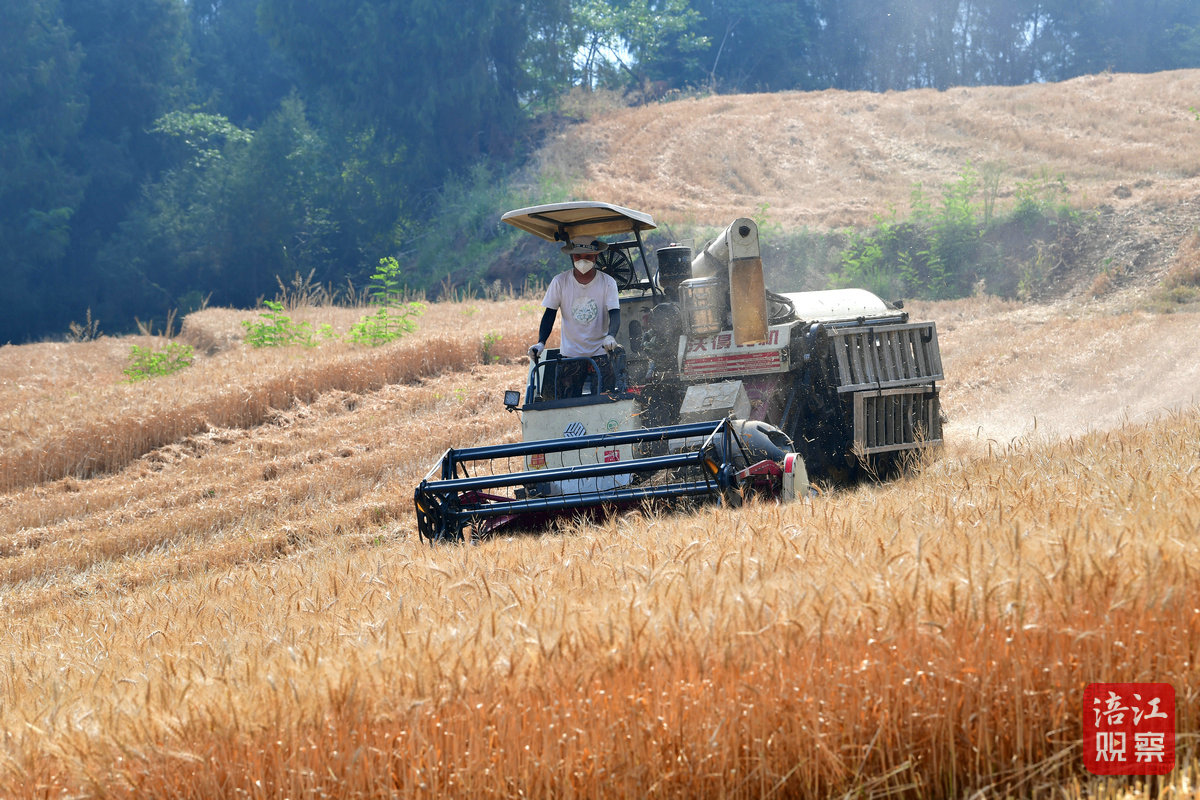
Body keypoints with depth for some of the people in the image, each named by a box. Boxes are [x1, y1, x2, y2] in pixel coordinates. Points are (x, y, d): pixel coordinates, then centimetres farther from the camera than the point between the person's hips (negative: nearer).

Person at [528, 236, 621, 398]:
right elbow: (549, 315, 1)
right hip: (570, 356, 1)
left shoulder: (607, 282, -3)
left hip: (600, 353, -1)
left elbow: (614, 314, -10)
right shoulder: (560, 282, -1)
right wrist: (540, 343, -14)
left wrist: (611, 336, -32)